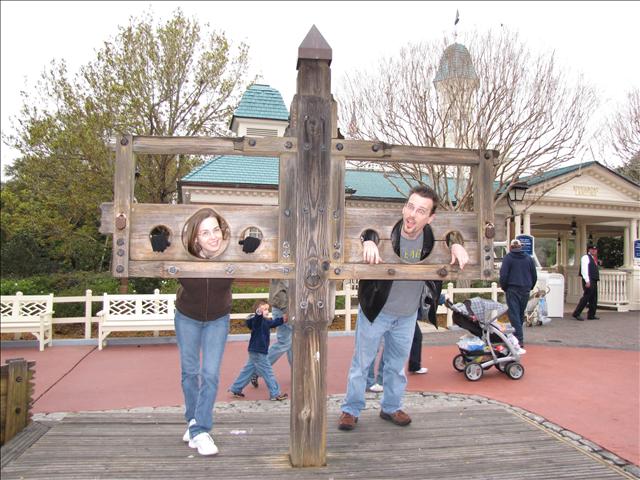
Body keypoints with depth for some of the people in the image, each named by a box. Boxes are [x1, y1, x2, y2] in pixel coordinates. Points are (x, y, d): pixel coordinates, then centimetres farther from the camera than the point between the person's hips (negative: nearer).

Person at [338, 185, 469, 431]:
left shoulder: (432, 237, -13)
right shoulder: (387, 230, -24)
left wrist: (456, 245, -20)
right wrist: (369, 242, -45)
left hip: (408, 315, 4)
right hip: (376, 310, -3)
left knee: (397, 364, 20)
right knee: (362, 362, 9)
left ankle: (391, 407, 39)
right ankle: (351, 409, 26)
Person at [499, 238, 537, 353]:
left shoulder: (508, 257, -4)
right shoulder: (529, 258, 8)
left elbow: (503, 275, -9)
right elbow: (534, 276, 9)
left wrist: (504, 288, 5)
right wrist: (529, 287, 19)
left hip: (512, 290, -4)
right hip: (525, 291, 4)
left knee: (514, 315, -6)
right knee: (521, 315, 17)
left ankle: (520, 343, -15)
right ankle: (517, 337, 26)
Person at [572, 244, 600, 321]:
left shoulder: (593, 259, 22)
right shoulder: (586, 257, -6)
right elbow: (584, 270, -16)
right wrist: (587, 281, -22)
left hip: (594, 281, 9)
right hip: (589, 281, -9)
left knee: (594, 298, 9)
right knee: (586, 297, -12)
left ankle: (591, 315, 15)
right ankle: (576, 314, -8)